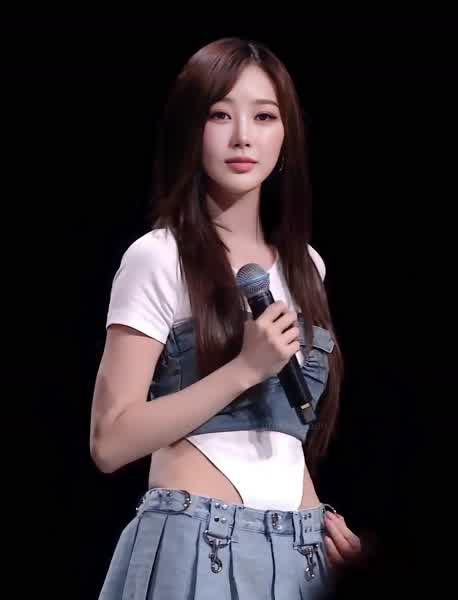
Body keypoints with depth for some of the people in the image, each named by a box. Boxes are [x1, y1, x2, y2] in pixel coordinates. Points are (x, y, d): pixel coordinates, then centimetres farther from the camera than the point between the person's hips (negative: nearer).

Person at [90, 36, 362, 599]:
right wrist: (245, 368, -16)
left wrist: (323, 514, 6)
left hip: (302, 548, 5)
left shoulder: (305, 264, 11)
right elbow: (110, 442, -11)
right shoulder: (158, 258, -6)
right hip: (197, 542, -5)